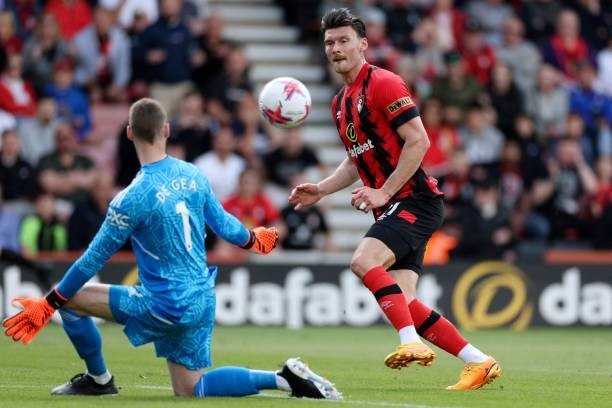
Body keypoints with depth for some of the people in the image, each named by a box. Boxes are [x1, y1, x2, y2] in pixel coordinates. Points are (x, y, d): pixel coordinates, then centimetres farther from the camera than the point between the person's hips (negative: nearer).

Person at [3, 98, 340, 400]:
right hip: (201, 300, 7)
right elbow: (223, 225, 12)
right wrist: (254, 239, 36)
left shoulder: (133, 198, -20)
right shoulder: (193, 175, 0)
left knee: (71, 300, 3)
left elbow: (95, 258, -13)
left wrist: (48, 305, -4)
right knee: (189, 389, 18)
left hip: (166, 307, -7)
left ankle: (98, 378, 19)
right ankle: (284, 377, 4)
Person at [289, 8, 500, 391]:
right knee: (404, 304, -1)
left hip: (415, 200, -9)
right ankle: (479, 362, 6)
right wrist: (320, 189, 13)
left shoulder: (383, 83, -10)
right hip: (390, 210, 9)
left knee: (364, 261, -27)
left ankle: (413, 343, -27)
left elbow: (418, 141, -16)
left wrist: (383, 192, -19)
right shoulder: (340, 102, 18)